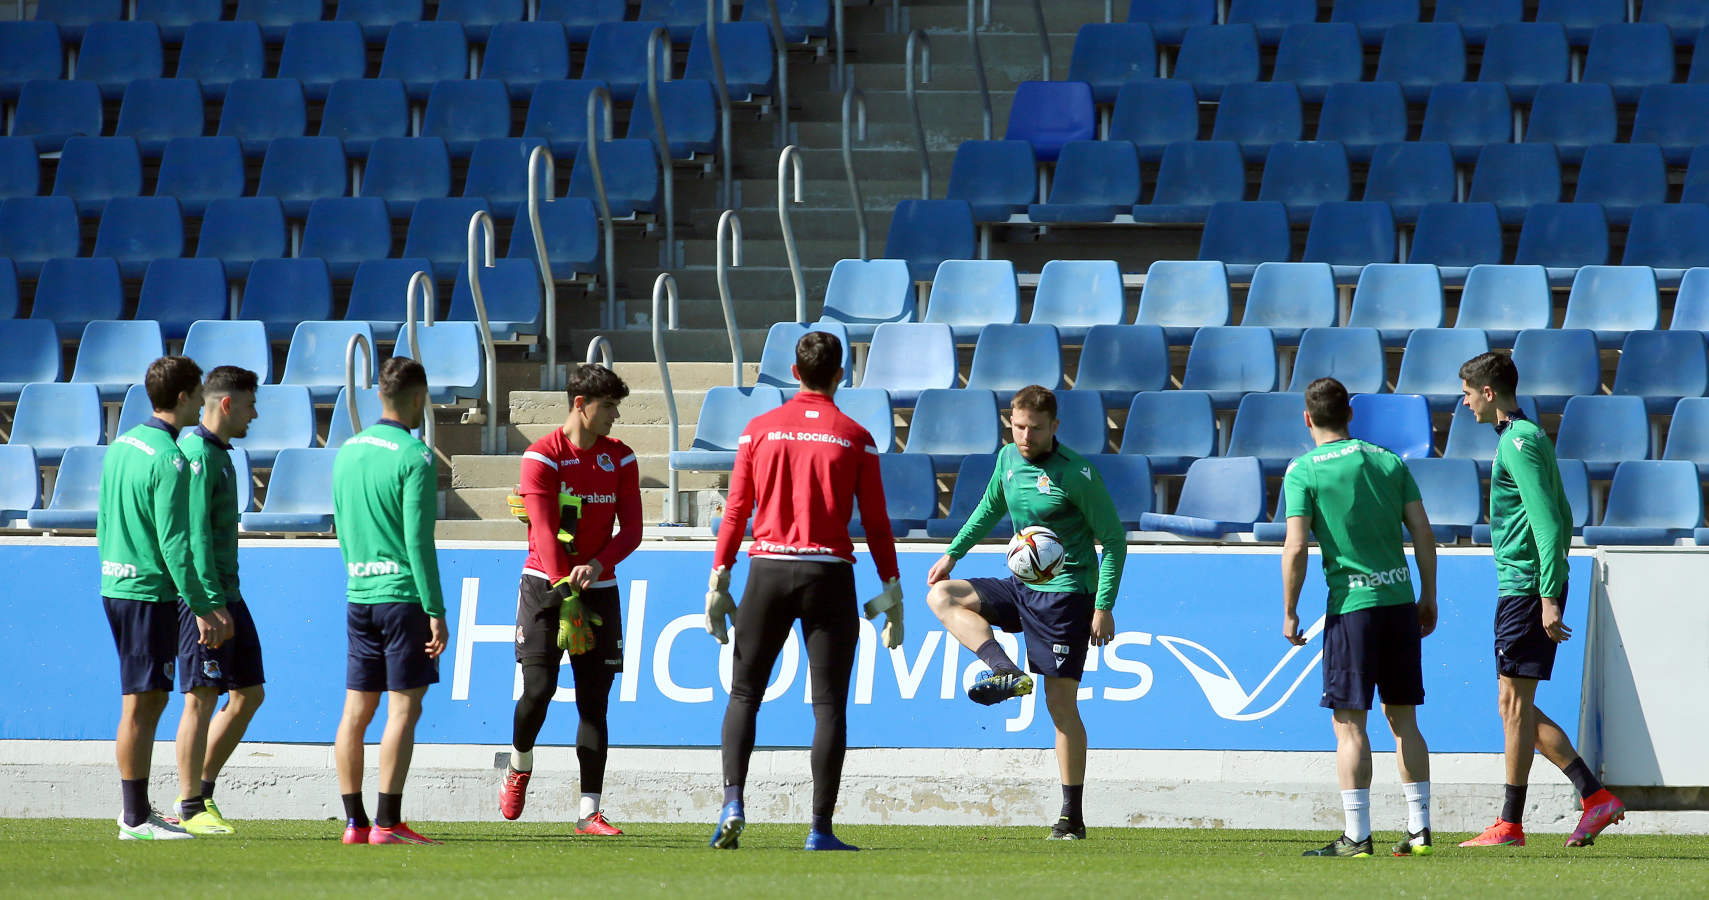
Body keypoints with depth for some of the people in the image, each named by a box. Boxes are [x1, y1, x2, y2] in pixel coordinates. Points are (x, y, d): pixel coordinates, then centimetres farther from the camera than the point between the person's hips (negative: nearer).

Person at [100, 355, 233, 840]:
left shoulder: (122, 444, 11)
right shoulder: (169, 460, -17)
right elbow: (173, 544, -19)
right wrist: (203, 607, -15)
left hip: (116, 583, 9)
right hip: (149, 591, -9)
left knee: (150, 697, 16)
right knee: (140, 702, -4)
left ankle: (137, 808, 22)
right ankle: (136, 818, 0)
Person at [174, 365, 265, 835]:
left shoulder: (218, 454, 17)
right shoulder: (197, 455, -14)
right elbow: (196, 534, -20)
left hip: (227, 593, 10)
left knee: (248, 694, 10)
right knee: (202, 698, -6)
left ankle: (202, 791, 16)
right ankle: (190, 809, -2)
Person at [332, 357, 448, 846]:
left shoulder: (347, 452, 11)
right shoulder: (414, 457, -11)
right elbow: (419, 540, -15)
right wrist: (436, 612, -13)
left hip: (359, 597, 7)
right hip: (403, 595, -7)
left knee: (356, 709, 8)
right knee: (403, 708, -5)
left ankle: (355, 822, 9)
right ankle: (388, 823, -9)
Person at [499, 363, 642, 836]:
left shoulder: (621, 459, 6)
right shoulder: (542, 456, -7)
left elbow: (631, 529, 1)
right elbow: (544, 530, -14)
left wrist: (595, 566, -17)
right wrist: (565, 592, -24)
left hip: (598, 587, 3)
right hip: (545, 584, -3)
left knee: (594, 701, -2)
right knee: (538, 687, -12)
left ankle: (589, 812, -2)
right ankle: (520, 766, 20)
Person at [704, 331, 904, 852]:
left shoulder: (759, 430, 5)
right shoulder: (854, 438, 1)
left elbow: (736, 510, 4)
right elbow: (875, 521, 1)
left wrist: (718, 581, 7)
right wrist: (892, 594, 6)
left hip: (768, 571, 1)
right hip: (829, 572, -1)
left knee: (744, 695, 10)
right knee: (829, 706, 2)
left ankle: (733, 803, -8)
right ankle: (820, 829, -3)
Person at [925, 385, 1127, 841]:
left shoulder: (1076, 474, -16)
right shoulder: (1008, 459, 4)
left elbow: (1114, 539, -11)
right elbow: (990, 509, 24)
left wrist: (1104, 607, -16)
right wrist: (952, 554, 18)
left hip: (1066, 594, -8)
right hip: (1021, 585, 8)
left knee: (1061, 701, -8)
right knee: (942, 595, -4)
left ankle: (1072, 817, -3)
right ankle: (1006, 672, -21)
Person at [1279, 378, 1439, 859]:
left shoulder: (1303, 472, -4)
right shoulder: (1389, 462, 10)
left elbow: (1295, 549, -10)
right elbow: (1424, 534, 7)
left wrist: (1289, 612, -1)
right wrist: (1428, 598, 16)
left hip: (1351, 606, -5)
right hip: (1400, 601, 5)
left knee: (1350, 724, -2)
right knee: (1403, 719, 12)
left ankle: (1357, 835, -5)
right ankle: (1419, 828, 12)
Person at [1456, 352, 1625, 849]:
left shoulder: (1519, 443, -13)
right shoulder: (1531, 437, 18)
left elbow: (1548, 523, -21)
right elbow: (1561, 519, 23)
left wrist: (1549, 598, -24)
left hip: (1524, 587, -10)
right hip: (1523, 586, 10)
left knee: (1515, 702, -5)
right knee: (1516, 705, 11)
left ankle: (1510, 825, 0)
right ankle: (1595, 796, 8)